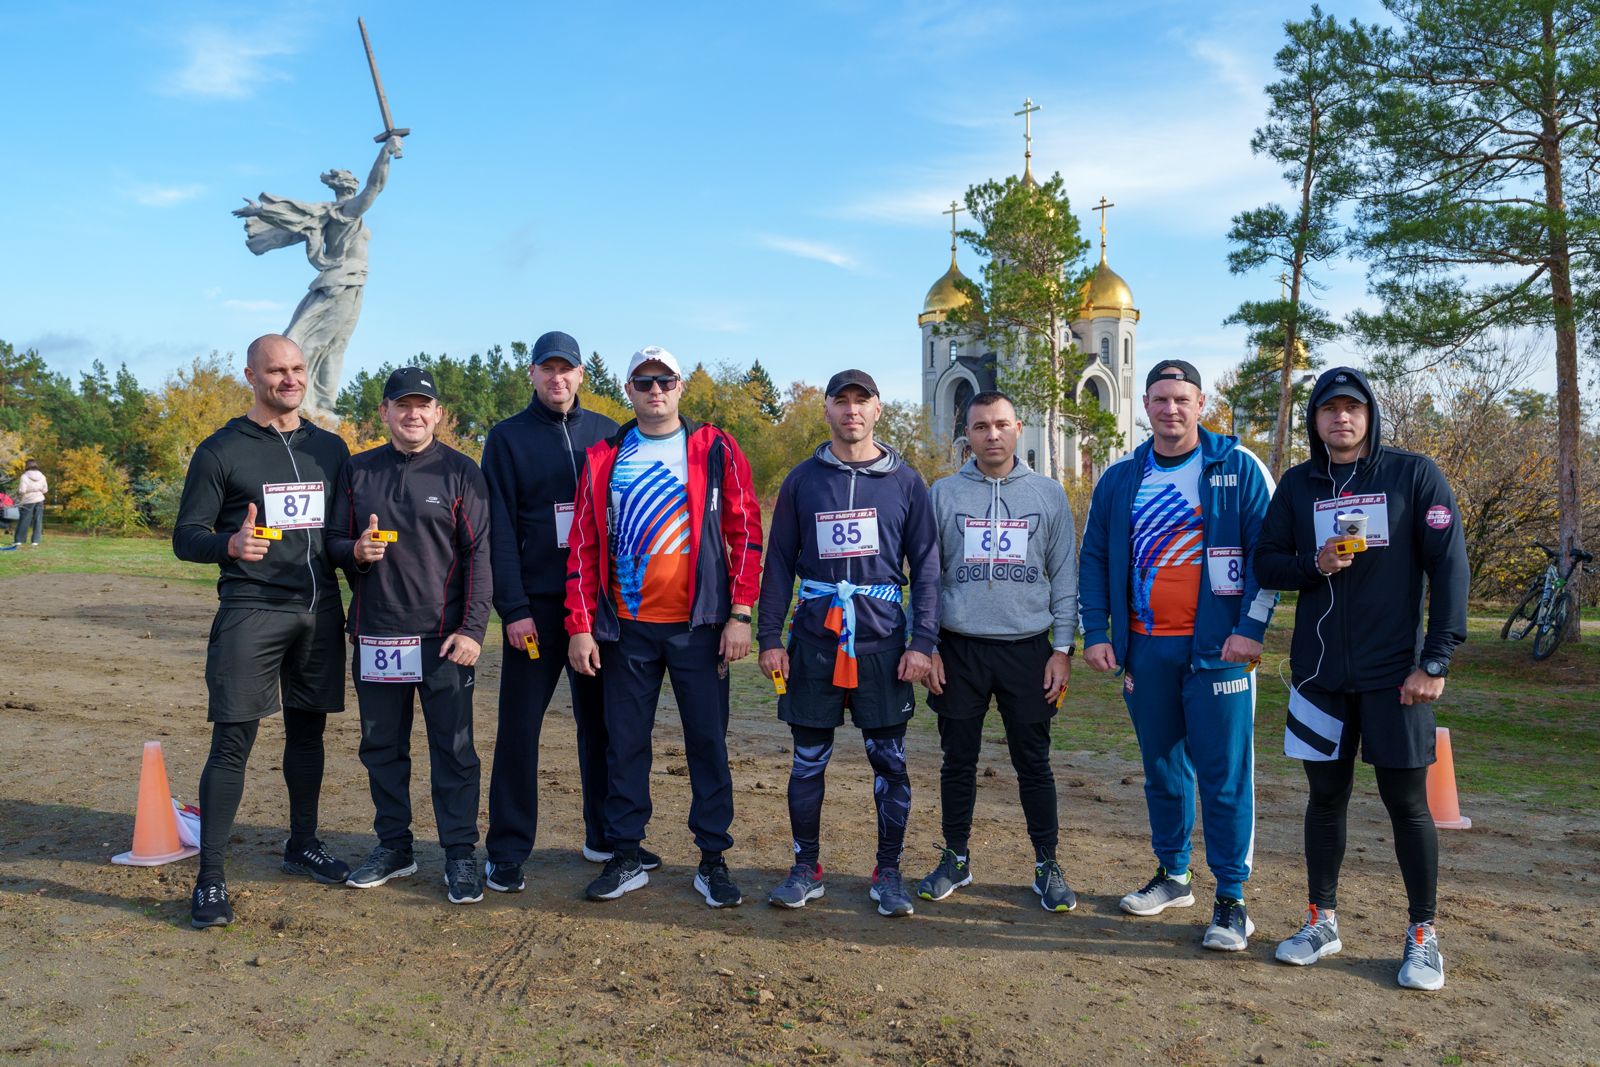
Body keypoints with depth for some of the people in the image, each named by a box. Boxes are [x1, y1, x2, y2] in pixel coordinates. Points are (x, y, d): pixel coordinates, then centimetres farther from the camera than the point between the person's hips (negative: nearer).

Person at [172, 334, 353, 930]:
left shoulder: (330, 449, 13)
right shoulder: (221, 451, -1)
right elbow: (186, 537, -3)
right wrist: (231, 545, -24)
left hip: (320, 612, 5)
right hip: (251, 612, -4)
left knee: (308, 729, 12)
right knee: (233, 740, -7)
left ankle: (303, 845, 28)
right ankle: (210, 877, 0)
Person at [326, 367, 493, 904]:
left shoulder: (460, 472, 0)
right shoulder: (356, 471, 10)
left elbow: (478, 554, -3)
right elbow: (334, 540, 16)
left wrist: (472, 627, -11)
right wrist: (355, 551, -9)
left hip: (444, 636, -4)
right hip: (375, 634, 4)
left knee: (453, 748, 0)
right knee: (382, 745, 13)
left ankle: (459, 856, 10)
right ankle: (393, 846, 27)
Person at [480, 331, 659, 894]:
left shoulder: (605, 433, 9)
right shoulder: (507, 437, 3)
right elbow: (500, 529, -3)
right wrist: (513, 608, -11)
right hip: (536, 605, -2)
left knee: (602, 721, 10)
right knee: (520, 727, 1)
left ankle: (606, 836, 22)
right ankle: (507, 851, 10)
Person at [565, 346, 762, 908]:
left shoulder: (715, 449, 2)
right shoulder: (603, 458, 8)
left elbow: (745, 531, -1)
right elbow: (583, 545, 7)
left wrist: (740, 614, -8)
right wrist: (580, 625, 1)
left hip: (698, 626, -2)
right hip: (625, 628, 2)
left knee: (708, 741, 4)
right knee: (624, 743, 8)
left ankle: (713, 858, 16)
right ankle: (625, 856, 21)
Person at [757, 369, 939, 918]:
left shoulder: (905, 481, 5)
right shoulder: (803, 480, 6)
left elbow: (925, 566, 4)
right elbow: (779, 561, 7)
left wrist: (922, 642, -4)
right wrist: (770, 638, 1)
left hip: (883, 642, 0)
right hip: (814, 641, 1)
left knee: (890, 761, 4)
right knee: (808, 760, 7)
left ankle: (888, 873, 19)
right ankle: (806, 869, 22)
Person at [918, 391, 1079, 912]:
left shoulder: (1048, 494, 4)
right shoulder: (944, 494, 4)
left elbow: (1065, 576, 5)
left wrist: (1062, 648, -1)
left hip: (1028, 649, 0)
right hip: (959, 650, 1)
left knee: (1034, 762, 5)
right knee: (958, 760, 9)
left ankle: (1048, 866, 18)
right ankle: (955, 860, 24)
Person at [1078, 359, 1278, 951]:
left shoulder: (1238, 468, -1)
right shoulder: (1120, 478, 9)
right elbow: (1094, 559, 12)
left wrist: (1251, 629, -11)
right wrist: (1095, 633, 4)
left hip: (1217, 647, -4)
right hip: (1145, 649, 4)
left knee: (1223, 772, -2)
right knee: (1161, 766, 13)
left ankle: (1231, 899, 8)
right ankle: (1173, 876, 28)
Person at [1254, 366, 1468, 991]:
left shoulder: (1415, 475, -3)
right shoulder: (1298, 484, 7)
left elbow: (1449, 567, -6)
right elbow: (1266, 563, 9)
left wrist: (1436, 660, -11)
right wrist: (1314, 565, -13)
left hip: (1394, 674, -3)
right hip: (1319, 674, 3)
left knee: (1407, 801, 3)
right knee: (1325, 796, 11)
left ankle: (1423, 936, 19)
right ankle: (1322, 922, 24)